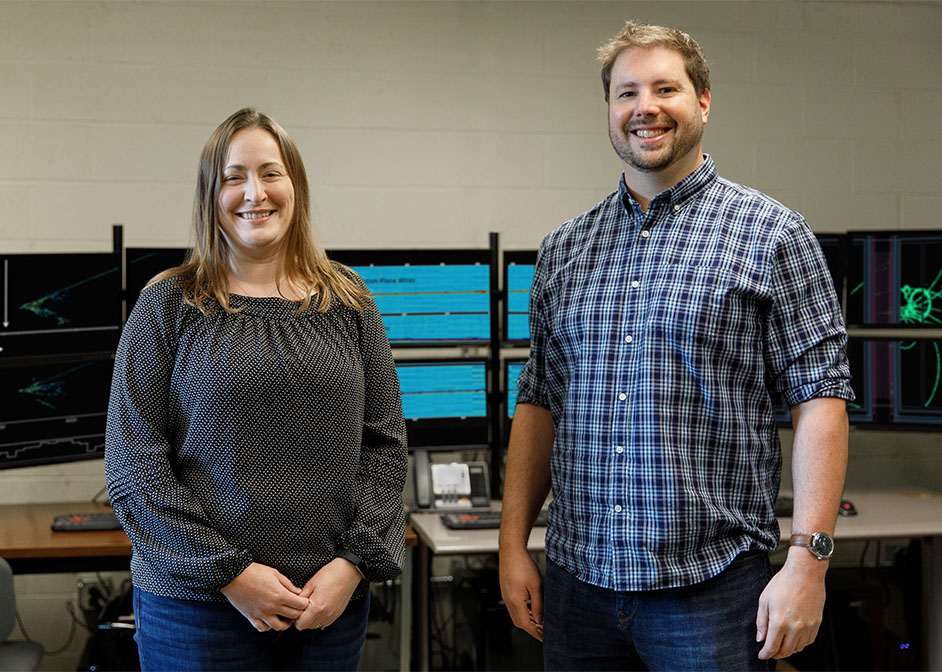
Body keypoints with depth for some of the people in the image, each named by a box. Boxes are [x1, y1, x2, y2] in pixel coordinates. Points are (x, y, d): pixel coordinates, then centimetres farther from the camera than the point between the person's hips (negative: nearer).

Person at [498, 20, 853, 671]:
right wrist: (514, 545, 7)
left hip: (712, 585, -4)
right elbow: (539, 403, 12)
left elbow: (820, 398, -7)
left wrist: (809, 561, -15)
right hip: (579, 582, 4)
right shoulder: (564, 249, 10)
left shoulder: (773, 235, -3)